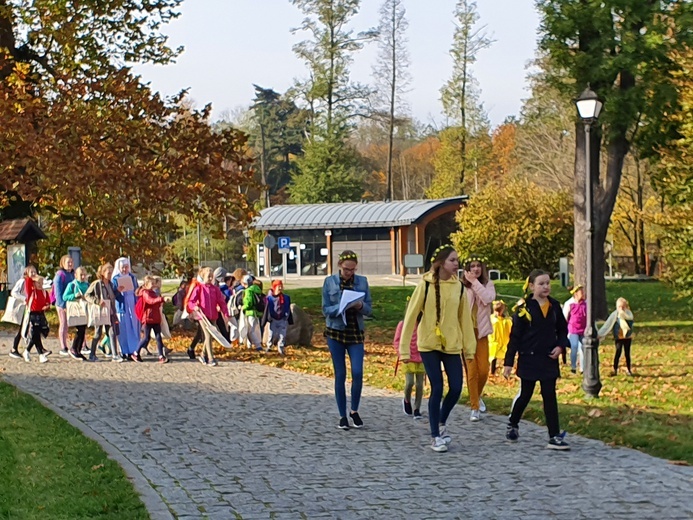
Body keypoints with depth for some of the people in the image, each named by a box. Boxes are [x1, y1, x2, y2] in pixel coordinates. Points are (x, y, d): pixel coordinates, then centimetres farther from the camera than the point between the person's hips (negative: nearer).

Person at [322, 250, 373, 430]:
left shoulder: (362, 281, 2)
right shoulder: (329, 282, -2)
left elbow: (369, 309, 3)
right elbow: (326, 310, -3)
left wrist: (360, 306, -19)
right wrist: (342, 307, -22)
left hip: (355, 332, 1)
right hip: (335, 332, -1)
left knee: (357, 373, -9)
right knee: (340, 374, 2)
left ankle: (354, 411, 12)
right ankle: (342, 415, 12)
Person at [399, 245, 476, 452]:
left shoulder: (459, 287, 1)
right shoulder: (426, 285, -9)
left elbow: (465, 318, 6)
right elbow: (411, 316, -8)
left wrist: (470, 347, 6)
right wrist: (404, 349, -10)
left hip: (452, 345, 4)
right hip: (429, 345, -3)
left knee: (456, 388, 1)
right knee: (437, 389, -6)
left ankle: (441, 423, 29)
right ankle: (435, 436, 8)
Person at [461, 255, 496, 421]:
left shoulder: (487, 284, 5)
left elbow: (488, 299, -16)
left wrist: (475, 282, -14)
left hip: (481, 332, 3)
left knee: (483, 370, 0)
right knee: (472, 371, -5)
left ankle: (477, 396, 30)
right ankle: (475, 408, 4)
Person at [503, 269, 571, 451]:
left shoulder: (554, 306, 4)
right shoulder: (524, 308, -8)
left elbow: (562, 329, 15)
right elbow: (515, 336, -7)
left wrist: (560, 346, -5)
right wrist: (509, 362, -8)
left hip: (549, 359, 3)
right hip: (529, 359, -3)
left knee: (550, 396, 1)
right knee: (525, 395, 8)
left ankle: (554, 437, 0)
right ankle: (512, 425, 34)